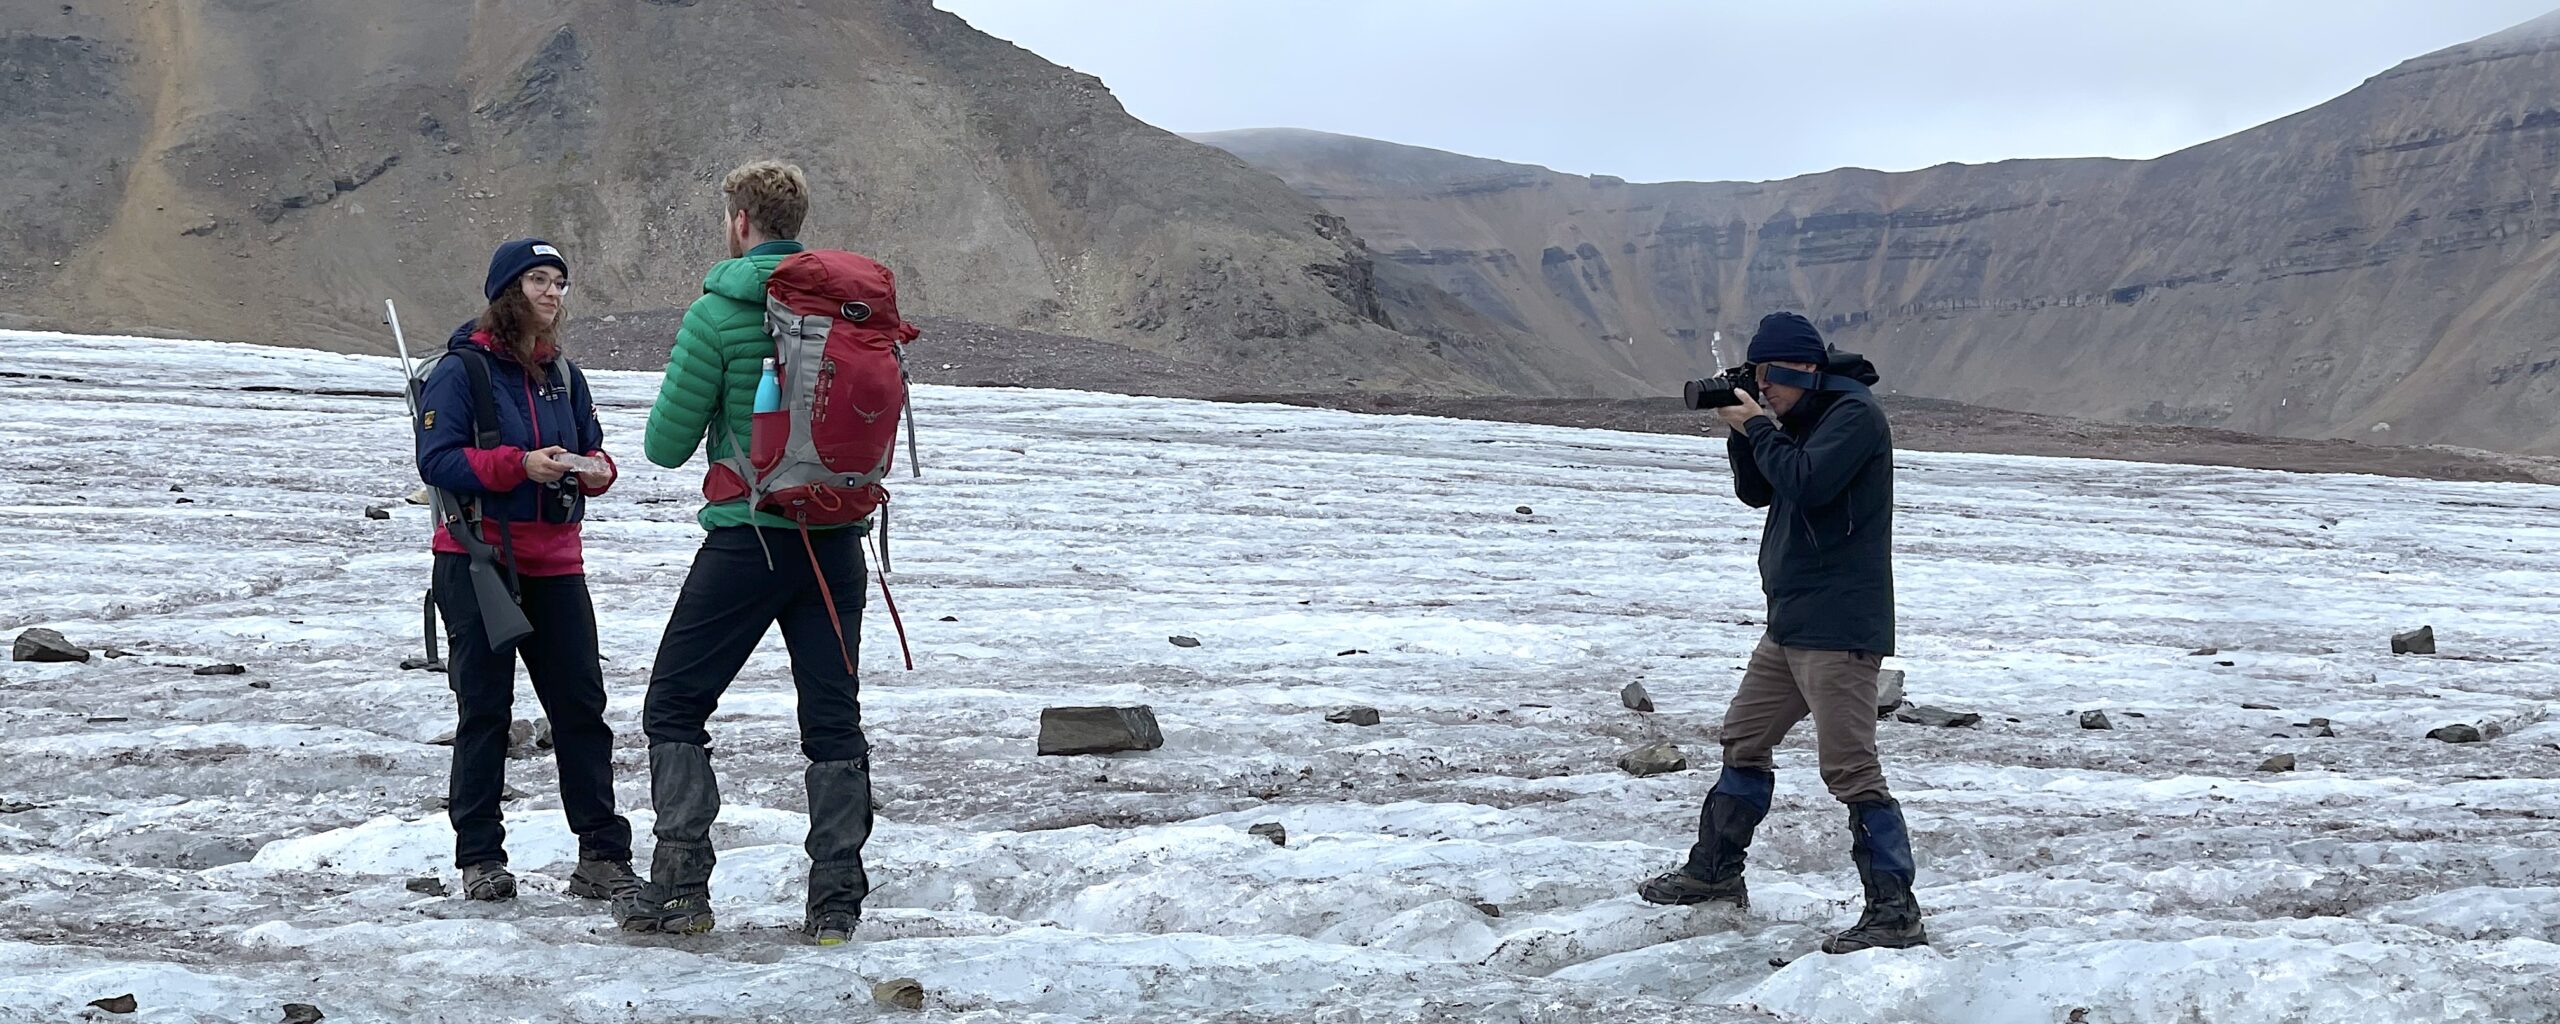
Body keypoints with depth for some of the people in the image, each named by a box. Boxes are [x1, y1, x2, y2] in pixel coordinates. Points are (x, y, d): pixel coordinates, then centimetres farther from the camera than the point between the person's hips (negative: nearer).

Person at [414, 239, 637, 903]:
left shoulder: (562, 374, 13)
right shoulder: (462, 369, -5)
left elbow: (590, 449, 18)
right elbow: (437, 460, -13)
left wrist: (595, 469, -6)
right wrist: (519, 465, -23)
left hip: (554, 564, 5)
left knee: (581, 706, 1)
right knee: (484, 712, 0)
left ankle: (603, 856, 5)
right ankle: (480, 858, 8)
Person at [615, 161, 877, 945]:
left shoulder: (718, 313, -9)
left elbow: (667, 444, -5)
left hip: (750, 535, -4)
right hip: (837, 539, 4)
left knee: (676, 705, 8)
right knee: (833, 719, 8)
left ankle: (680, 888, 3)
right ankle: (836, 903, 6)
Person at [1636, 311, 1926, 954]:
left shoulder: (1854, 413, -12)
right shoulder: (1804, 419, 17)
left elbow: (1806, 482, -26)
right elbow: (1756, 492, 20)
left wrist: (1757, 428, -12)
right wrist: (1742, 433, 4)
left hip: (1839, 628, -11)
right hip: (1791, 623, 11)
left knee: (1850, 769, -14)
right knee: (1744, 739, 19)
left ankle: (1894, 913, -14)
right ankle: (1715, 873, 32)